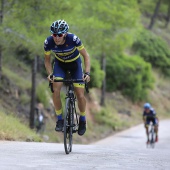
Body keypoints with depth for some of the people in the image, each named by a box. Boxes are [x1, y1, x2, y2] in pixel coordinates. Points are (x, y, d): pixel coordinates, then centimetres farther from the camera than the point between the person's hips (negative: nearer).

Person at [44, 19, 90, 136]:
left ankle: (83, 119, 18)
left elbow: (86, 55, -21)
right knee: (56, 90, -22)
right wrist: (50, 74, -27)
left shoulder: (73, 39, -33)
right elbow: (47, 60, -10)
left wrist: (87, 73, -33)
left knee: (80, 96, -11)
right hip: (60, 64, 1)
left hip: (75, 63, -1)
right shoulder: (48, 42, -27)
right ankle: (60, 120, -5)